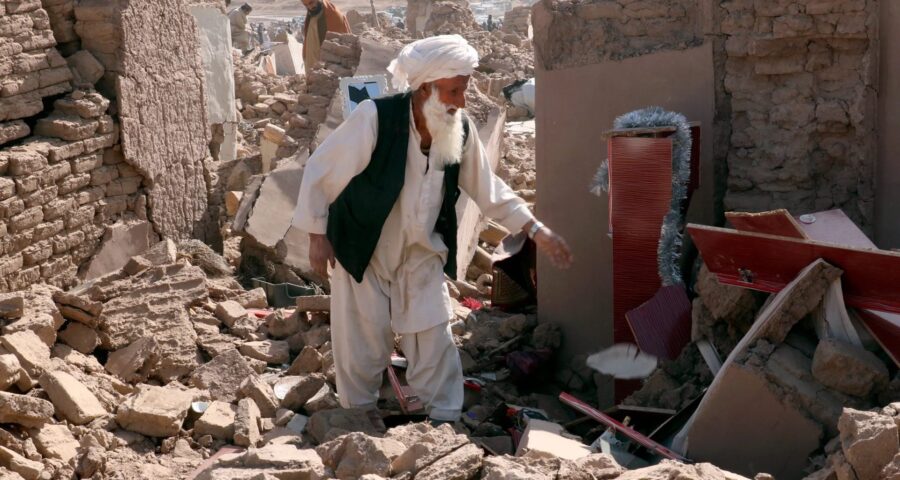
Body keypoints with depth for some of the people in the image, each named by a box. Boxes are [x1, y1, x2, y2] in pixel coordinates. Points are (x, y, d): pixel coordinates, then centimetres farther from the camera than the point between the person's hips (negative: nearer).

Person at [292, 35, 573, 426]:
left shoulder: (461, 130, -11)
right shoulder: (374, 118, -26)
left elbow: (488, 189, 2)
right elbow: (321, 171, -17)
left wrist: (537, 232, -2)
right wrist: (318, 236, -13)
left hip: (422, 254, 4)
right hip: (362, 250, -3)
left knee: (435, 340, 3)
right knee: (363, 342, 7)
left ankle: (445, 422, 16)